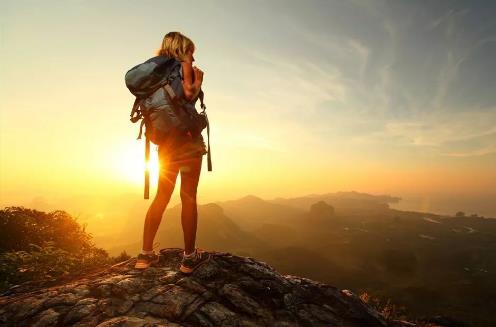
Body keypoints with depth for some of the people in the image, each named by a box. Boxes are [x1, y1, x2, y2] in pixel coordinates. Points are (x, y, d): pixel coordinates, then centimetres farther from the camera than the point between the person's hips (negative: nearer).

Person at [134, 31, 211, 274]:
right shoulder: (183, 66, 0)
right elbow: (189, 95, -17)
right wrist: (198, 80, 1)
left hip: (166, 140, 7)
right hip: (187, 138, -7)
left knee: (162, 196, 10)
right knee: (188, 196, -5)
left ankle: (146, 253, 12)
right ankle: (189, 257, 1)